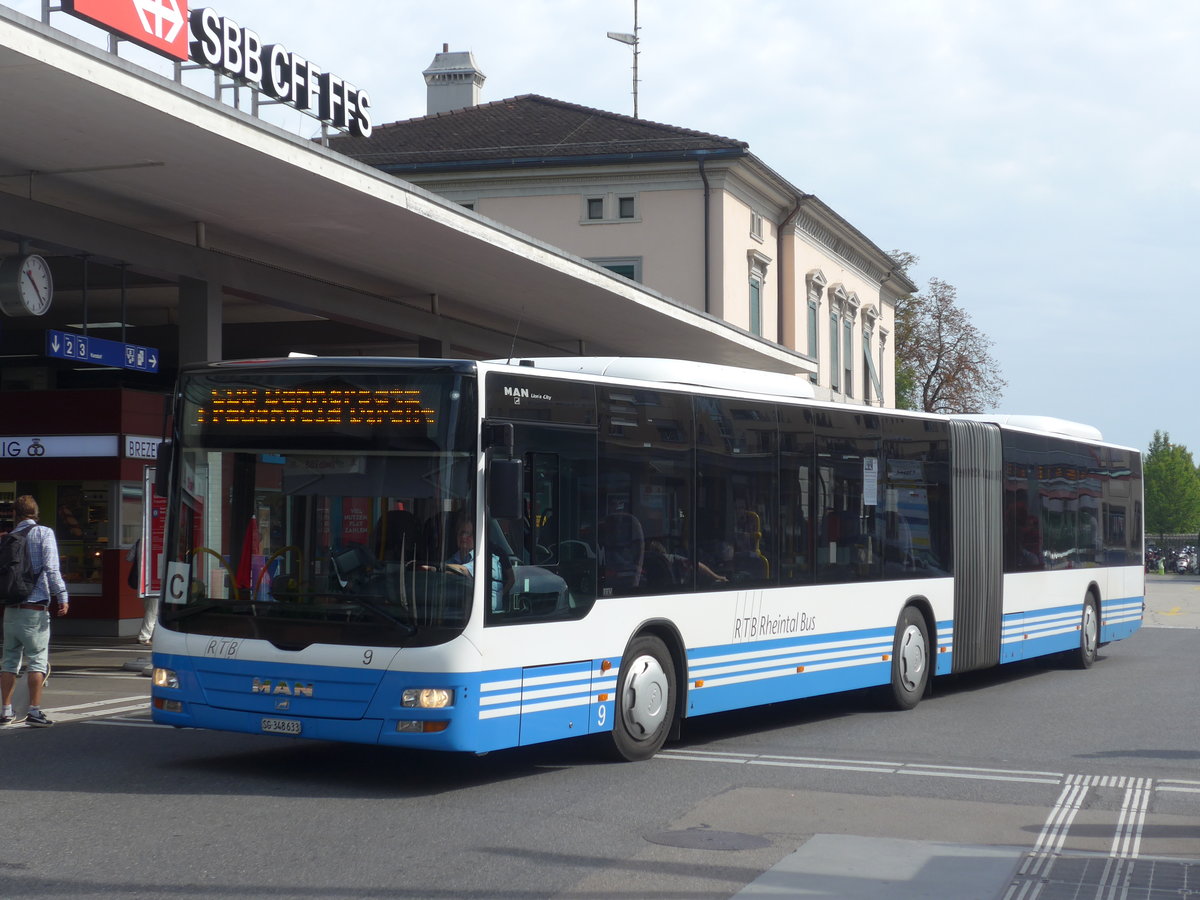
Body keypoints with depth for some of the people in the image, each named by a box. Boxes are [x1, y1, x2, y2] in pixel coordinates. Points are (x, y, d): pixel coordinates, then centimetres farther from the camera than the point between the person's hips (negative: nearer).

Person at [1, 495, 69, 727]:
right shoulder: (43, 533, -4)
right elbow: (51, 568, -12)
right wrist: (62, 596, -10)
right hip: (35, 608, -5)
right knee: (37, 661, -1)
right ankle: (34, 711, -4)